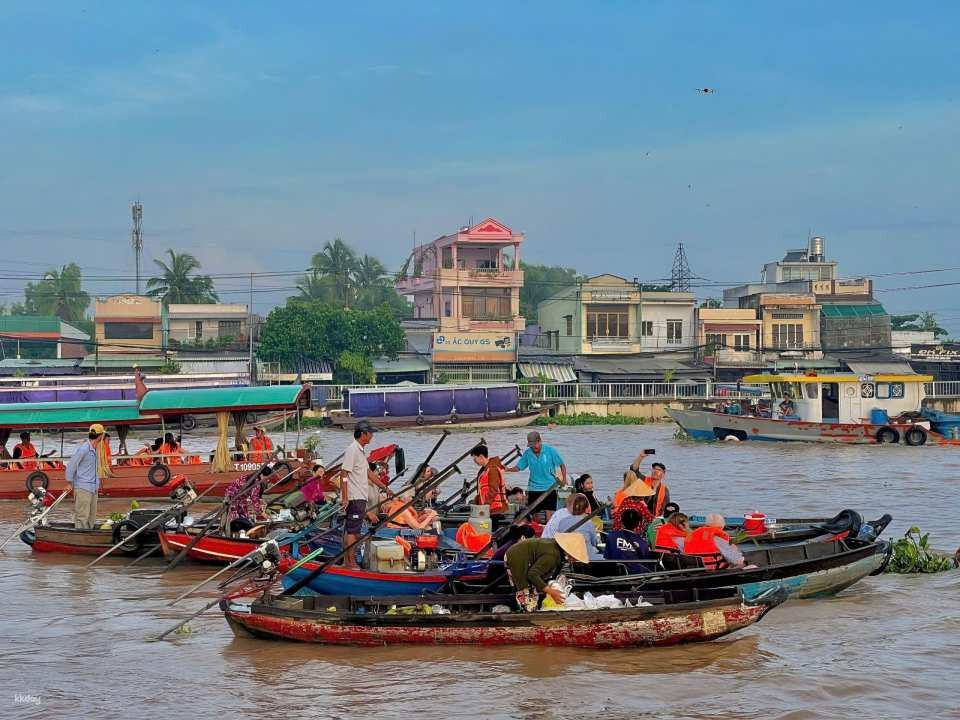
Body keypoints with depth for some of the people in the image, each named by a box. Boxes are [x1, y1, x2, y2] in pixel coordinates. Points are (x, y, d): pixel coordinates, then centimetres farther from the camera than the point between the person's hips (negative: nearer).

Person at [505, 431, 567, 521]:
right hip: (533, 488, 3)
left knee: (549, 512, -11)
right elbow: (518, 467, 1)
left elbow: (561, 465, 0)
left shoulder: (550, 451, -7)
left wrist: (564, 479, -7)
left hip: (549, 487, -3)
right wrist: (508, 469, -18)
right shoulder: (527, 453, -1)